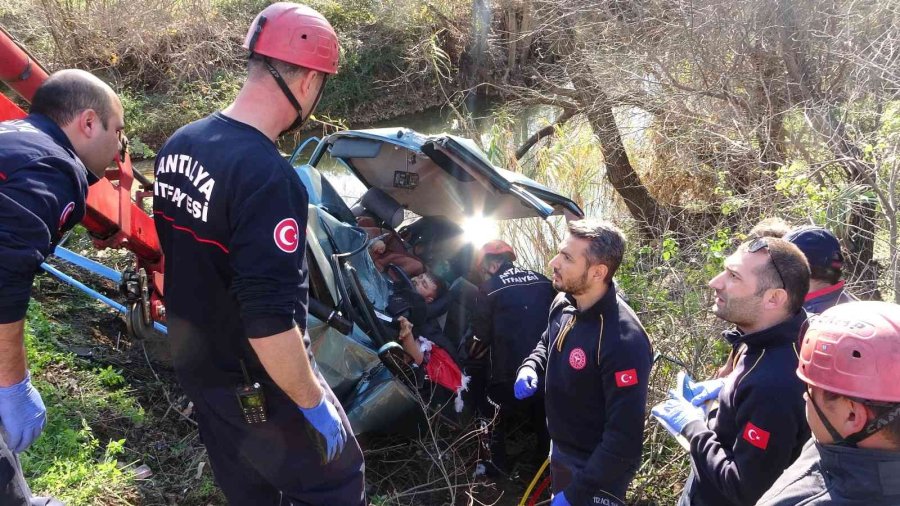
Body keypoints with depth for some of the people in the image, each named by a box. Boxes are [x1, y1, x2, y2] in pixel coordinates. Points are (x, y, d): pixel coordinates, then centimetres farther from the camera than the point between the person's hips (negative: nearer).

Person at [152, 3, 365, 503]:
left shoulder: (178, 145, -2)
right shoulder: (268, 176, -31)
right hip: (258, 388, -8)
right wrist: (316, 404, -17)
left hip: (195, 366, 8)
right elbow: (269, 323, -32)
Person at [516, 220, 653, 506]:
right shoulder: (563, 304, -8)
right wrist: (530, 368, -6)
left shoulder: (624, 341, -33)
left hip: (598, 469, -7)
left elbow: (624, 438, -31)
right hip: (560, 450, 7)